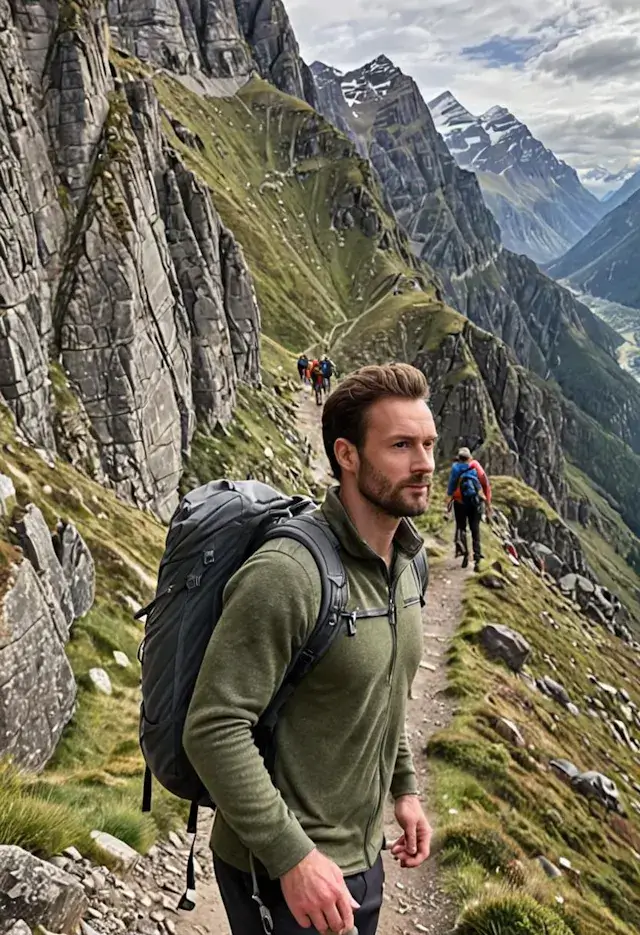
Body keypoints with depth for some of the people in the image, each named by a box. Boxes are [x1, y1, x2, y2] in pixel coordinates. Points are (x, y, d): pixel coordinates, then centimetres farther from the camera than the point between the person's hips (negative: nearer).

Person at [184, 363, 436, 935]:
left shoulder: (405, 561, 0)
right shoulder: (287, 575, -28)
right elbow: (214, 729, -27)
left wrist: (404, 787, 13)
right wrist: (292, 856, -25)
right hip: (283, 870, -7)